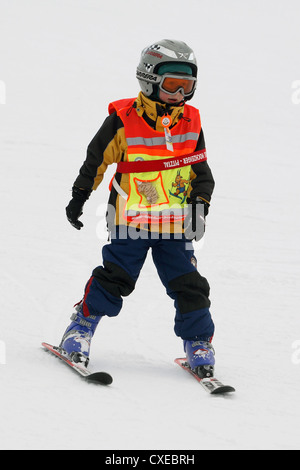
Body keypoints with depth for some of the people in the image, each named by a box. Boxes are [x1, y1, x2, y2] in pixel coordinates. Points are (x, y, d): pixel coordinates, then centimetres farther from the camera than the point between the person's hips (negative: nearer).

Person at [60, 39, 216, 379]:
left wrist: (199, 207, -1)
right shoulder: (123, 121, -7)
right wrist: (78, 198, 3)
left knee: (188, 286, 3)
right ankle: (80, 331, 8)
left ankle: (199, 346, 16)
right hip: (130, 221, -3)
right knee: (113, 279, -9)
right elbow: (96, 160, 2)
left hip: (176, 224, 3)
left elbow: (201, 173, 13)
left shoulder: (191, 123, 5)